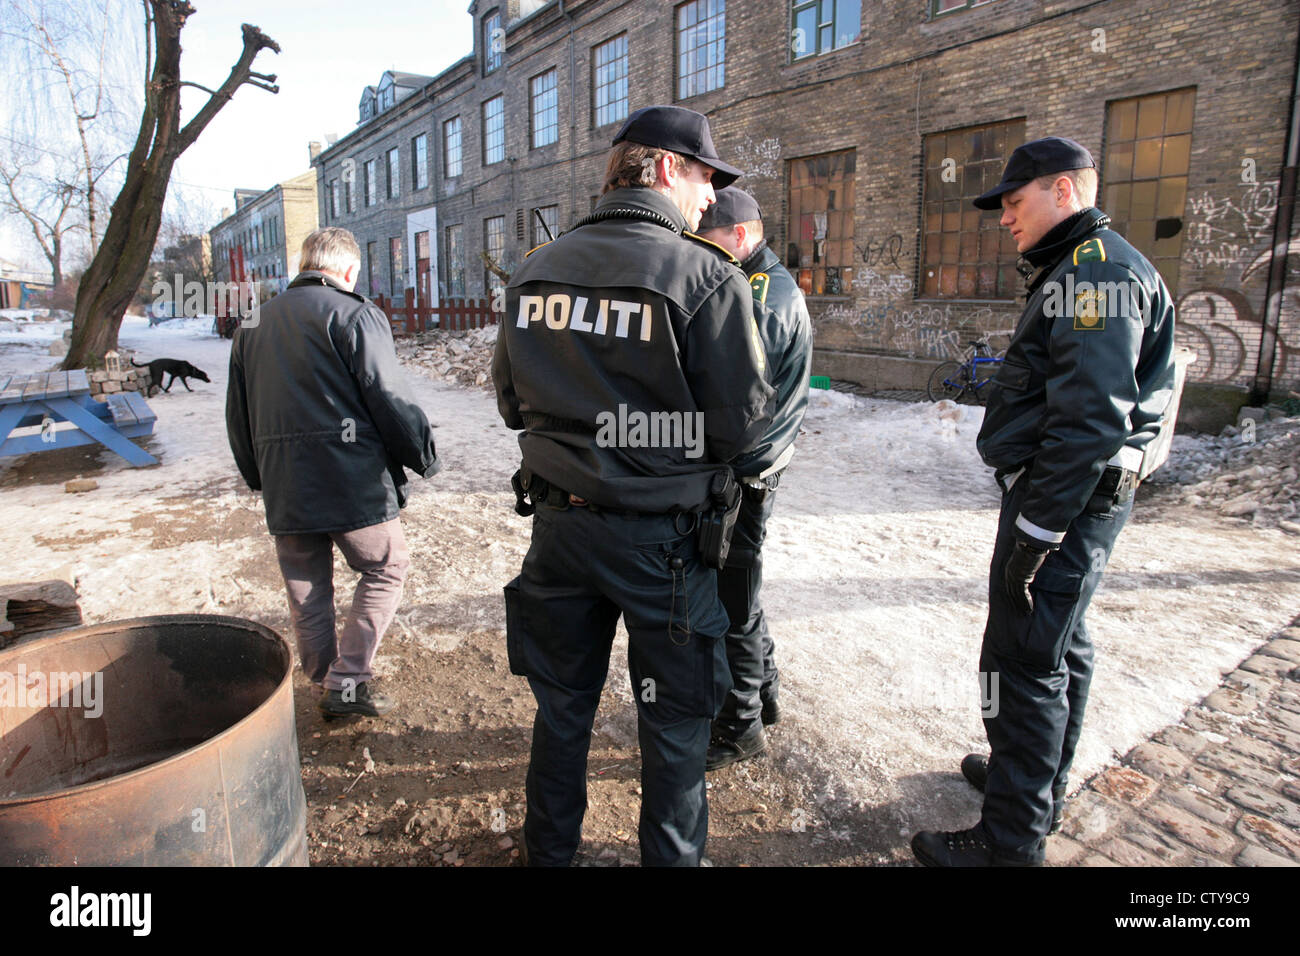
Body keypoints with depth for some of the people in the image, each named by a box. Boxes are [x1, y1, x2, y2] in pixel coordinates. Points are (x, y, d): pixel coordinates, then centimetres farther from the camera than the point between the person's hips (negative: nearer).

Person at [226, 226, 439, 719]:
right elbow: (390, 399, -12)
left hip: (283, 488, 6)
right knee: (385, 568, 10)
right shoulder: (355, 314, -6)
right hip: (352, 480, -6)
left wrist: (258, 476, 26)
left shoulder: (254, 323, 15)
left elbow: (238, 414, 19)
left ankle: (325, 684, 25)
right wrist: (424, 454, 1)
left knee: (307, 591, 15)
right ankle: (348, 679, 5)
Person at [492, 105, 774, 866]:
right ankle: (673, 856, 34)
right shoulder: (709, 277, -14)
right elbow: (743, 425, -15)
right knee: (674, 719, 16)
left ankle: (550, 849, 43)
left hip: (559, 523, 5)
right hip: (660, 537, -5)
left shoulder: (537, 270, 2)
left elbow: (511, 402, 8)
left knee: (562, 704, 23)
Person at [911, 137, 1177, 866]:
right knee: (1061, 647, 20)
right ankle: (1041, 784, 39)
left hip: (1065, 501, -11)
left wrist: (1035, 531, -23)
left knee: (1026, 665, -3)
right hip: (1069, 498, 11)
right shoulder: (1082, 271, 17)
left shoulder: (1096, 272, -17)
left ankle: (1012, 838, 11)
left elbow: (1091, 420, -26)